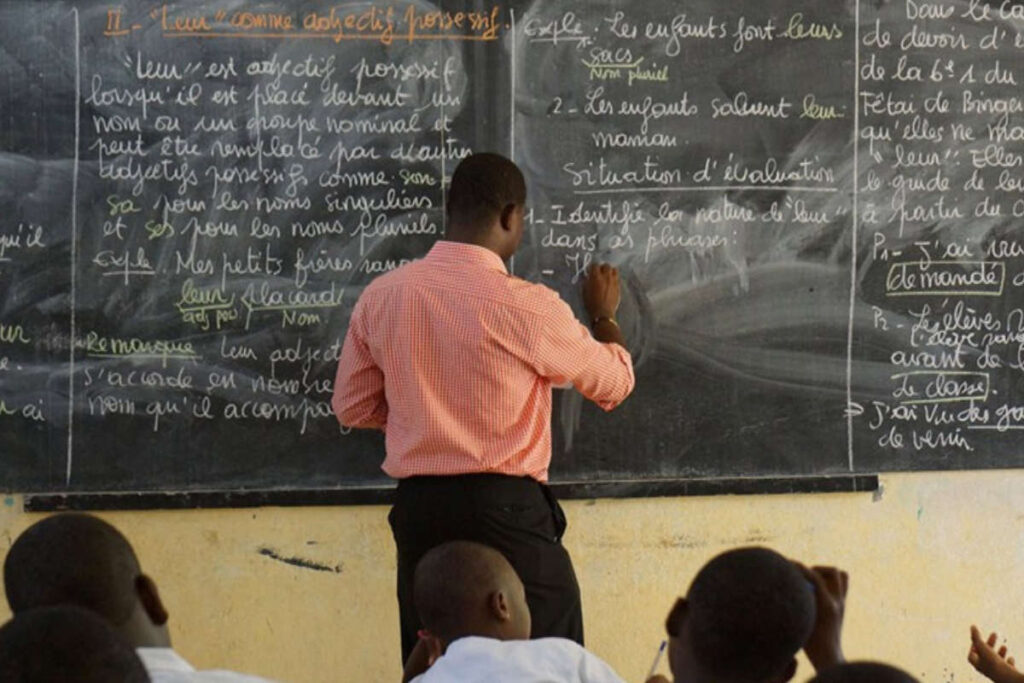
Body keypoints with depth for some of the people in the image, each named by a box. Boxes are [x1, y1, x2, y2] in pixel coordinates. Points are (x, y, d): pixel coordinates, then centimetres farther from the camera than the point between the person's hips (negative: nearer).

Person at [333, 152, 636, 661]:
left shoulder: (381, 297, 0)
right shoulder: (525, 305, -12)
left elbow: (353, 407, 11)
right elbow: (614, 383, 3)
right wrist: (604, 314, 22)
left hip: (419, 510, 5)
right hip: (505, 510, -5)